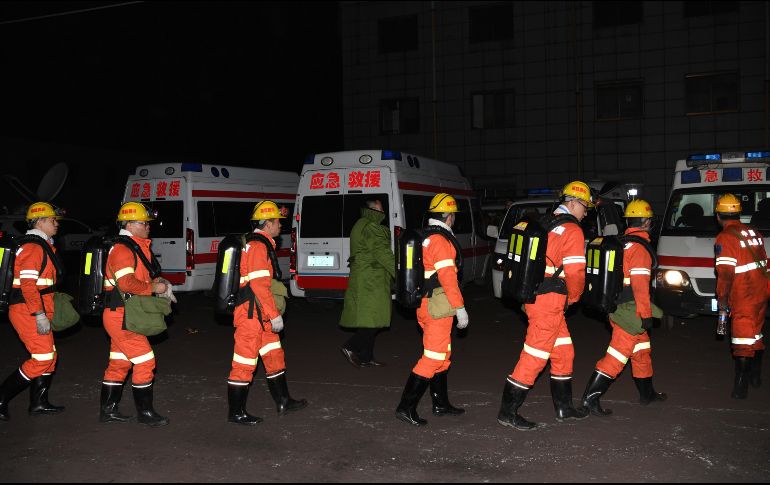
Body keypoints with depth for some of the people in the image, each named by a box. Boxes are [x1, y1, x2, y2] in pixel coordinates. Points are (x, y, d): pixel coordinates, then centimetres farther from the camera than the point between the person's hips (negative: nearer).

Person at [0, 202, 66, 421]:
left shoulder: (44, 247, 18)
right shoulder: (33, 247, -15)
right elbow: (28, 284, -23)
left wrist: (46, 311, 23)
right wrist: (40, 315, -24)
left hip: (36, 311, 10)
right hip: (28, 312, -10)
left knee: (49, 356, 13)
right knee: (42, 358, -10)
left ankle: (39, 403, 22)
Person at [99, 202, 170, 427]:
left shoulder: (137, 247, 16)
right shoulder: (122, 249, -17)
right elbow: (126, 283, -29)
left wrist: (155, 282, 7)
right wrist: (153, 287, -19)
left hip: (122, 315, 10)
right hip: (122, 316, -10)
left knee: (120, 362, 16)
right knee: (145, 362, -6)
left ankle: (108, 410, 25)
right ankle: (145, 412, 3)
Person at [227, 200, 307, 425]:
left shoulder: (260, 244, 17)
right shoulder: (259, 246, -16)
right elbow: (259, 284, -22)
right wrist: (274, 315, -20)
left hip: (260, 316, 11)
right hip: (251, 314, -11)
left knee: (274, 356, 16)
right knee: (245, 363, -3)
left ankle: (283, 402, 26)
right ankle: (236, 413, 6)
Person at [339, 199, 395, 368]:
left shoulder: (360, 225, 21)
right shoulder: (370, 227, -13)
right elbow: (383, 254, -17)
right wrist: (400, 273, -14)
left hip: (365, 279, 11)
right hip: (370, 280, -11)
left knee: (369, 319, 11)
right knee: (373, 318, -8)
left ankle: (365, 358, 13)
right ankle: (350, 347, -7)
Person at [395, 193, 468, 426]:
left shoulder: (424, 238, 14)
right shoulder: (441, 240, -15)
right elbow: (448, 277, -20)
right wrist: (460, 308, -17)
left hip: (424, 303, 10)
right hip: (438, 305, -10)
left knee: (442, 354, 18)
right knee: (433, 357, -7)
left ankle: (441, 404, 27)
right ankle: (406, 407, -7)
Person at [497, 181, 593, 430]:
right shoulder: (572, 230, -11)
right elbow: (575, 271, -16)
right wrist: (573, 297, 2)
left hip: (535, 295, 9)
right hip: (550, 301, -9)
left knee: (563, 352, 18)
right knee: (535, 356, -5)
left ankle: (564, 407, 27)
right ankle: (508, 412, -1)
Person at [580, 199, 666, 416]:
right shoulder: (640, 247, -15)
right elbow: (640, 283, -21)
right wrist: (646, 314, -19)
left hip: (618, 306, 10)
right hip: (631, 309, -10)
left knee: (642, 349, 22)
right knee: (618, 353, -8)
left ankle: (647, 393, 36)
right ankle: (591, 397, -11)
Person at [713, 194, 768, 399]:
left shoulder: (724, 238, -14)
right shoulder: (754, 233, 11)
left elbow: (725, 273, -18)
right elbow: (764, 262, 18)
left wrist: (722, 298, -9)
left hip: (743, 297, -8)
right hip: (761, 293, 8)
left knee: (743, 338, -3)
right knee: (756, 333, 20)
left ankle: (741, 386, -1)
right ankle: (755, 376, 33)